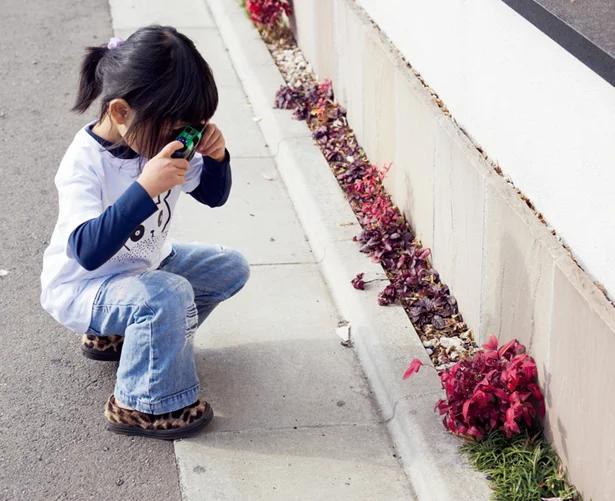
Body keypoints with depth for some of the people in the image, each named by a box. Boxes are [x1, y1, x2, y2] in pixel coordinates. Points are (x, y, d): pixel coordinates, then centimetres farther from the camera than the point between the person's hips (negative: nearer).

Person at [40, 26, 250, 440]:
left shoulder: (160, 138, -9)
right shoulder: (84, 164, -30)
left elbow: (214, 196, 3)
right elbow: (88, 251, -42)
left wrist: (215, 158, -19)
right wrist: (145, 189, -49)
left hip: (144, 266, 8)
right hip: (81, 286, -8)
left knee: (231, 268, 6)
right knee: (167, 294, -34)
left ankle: (116, 334, 13)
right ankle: (145, 406, -12)